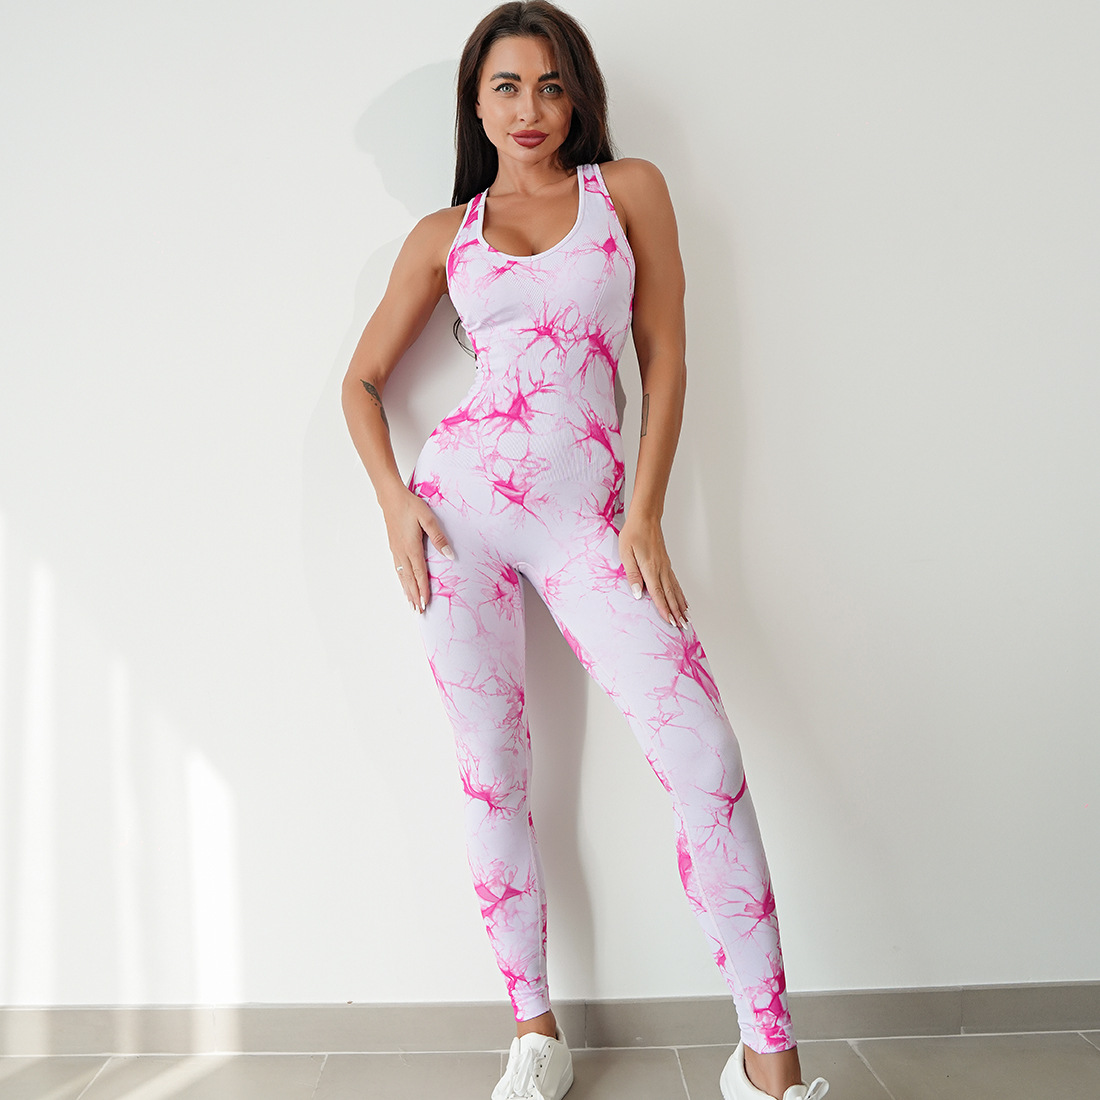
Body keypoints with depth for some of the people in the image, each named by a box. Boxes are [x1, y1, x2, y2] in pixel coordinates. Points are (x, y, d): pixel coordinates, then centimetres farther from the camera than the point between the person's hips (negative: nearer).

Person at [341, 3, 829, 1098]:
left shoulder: (629, 188, 11)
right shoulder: (443, 235, 13)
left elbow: (664, 357, 5)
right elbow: (361, 382, 17)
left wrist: (645, 513, -4)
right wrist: (394, 499, 0)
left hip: (586, 514, -1)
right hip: (459, 501, 2)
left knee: (707, 761, -12)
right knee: (491, 772, 5)